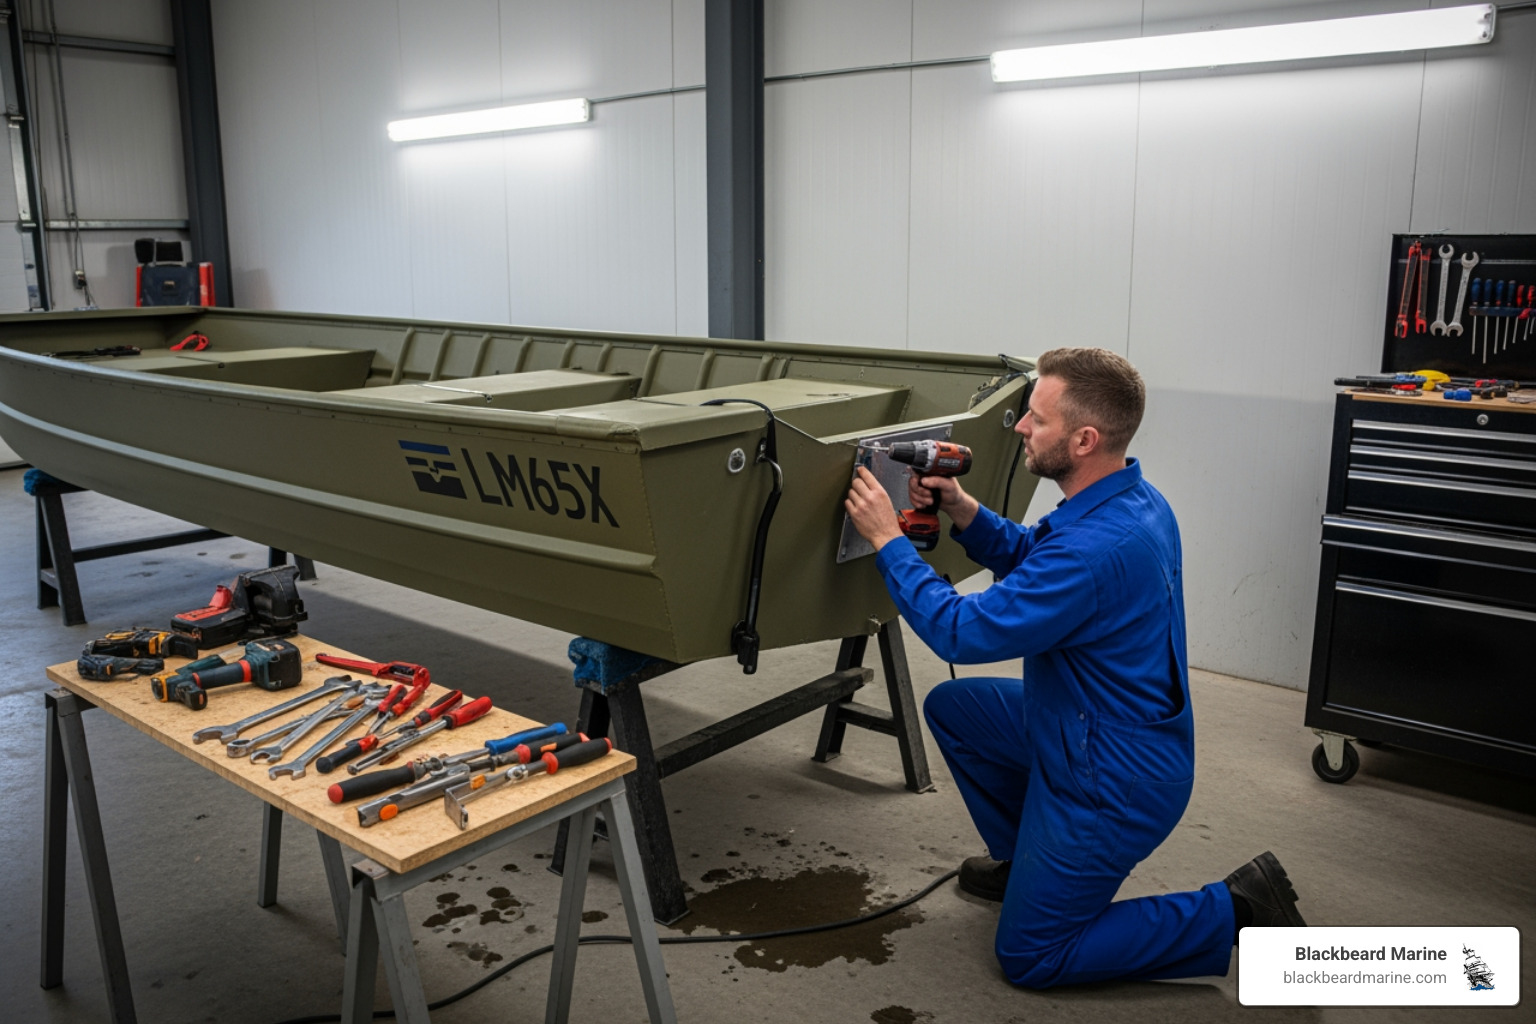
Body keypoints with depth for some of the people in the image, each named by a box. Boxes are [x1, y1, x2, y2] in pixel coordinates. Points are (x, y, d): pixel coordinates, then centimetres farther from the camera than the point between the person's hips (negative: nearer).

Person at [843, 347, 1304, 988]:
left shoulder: (1096, 545, -33)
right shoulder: (1130, 498, -2)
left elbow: (963, 633, -28)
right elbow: (1027, 558, 12)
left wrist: (887, 539, -20)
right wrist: (962, 510, -5)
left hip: (1114, 780, -9)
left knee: (1029, 957, 5)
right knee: (951, 706, 16)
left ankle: (1234, 911, 5)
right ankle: (1023, 858, 28)